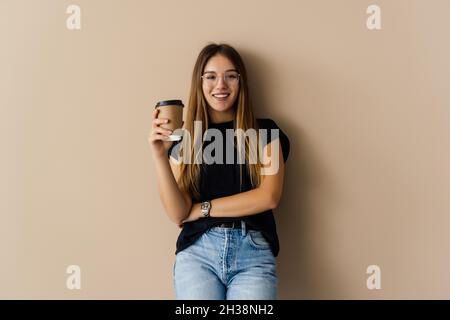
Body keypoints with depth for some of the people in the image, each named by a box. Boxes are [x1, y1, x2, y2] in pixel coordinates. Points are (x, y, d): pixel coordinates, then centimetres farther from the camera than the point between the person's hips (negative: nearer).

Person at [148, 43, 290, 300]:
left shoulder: (264, 132, 6)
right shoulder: (184, 138, 6)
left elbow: (269, 197, -5)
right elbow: (178, 214, -1)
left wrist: (202, 208, -3)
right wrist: (160, 155, -13)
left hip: (254, 250, 0)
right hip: (197, 250, 0)